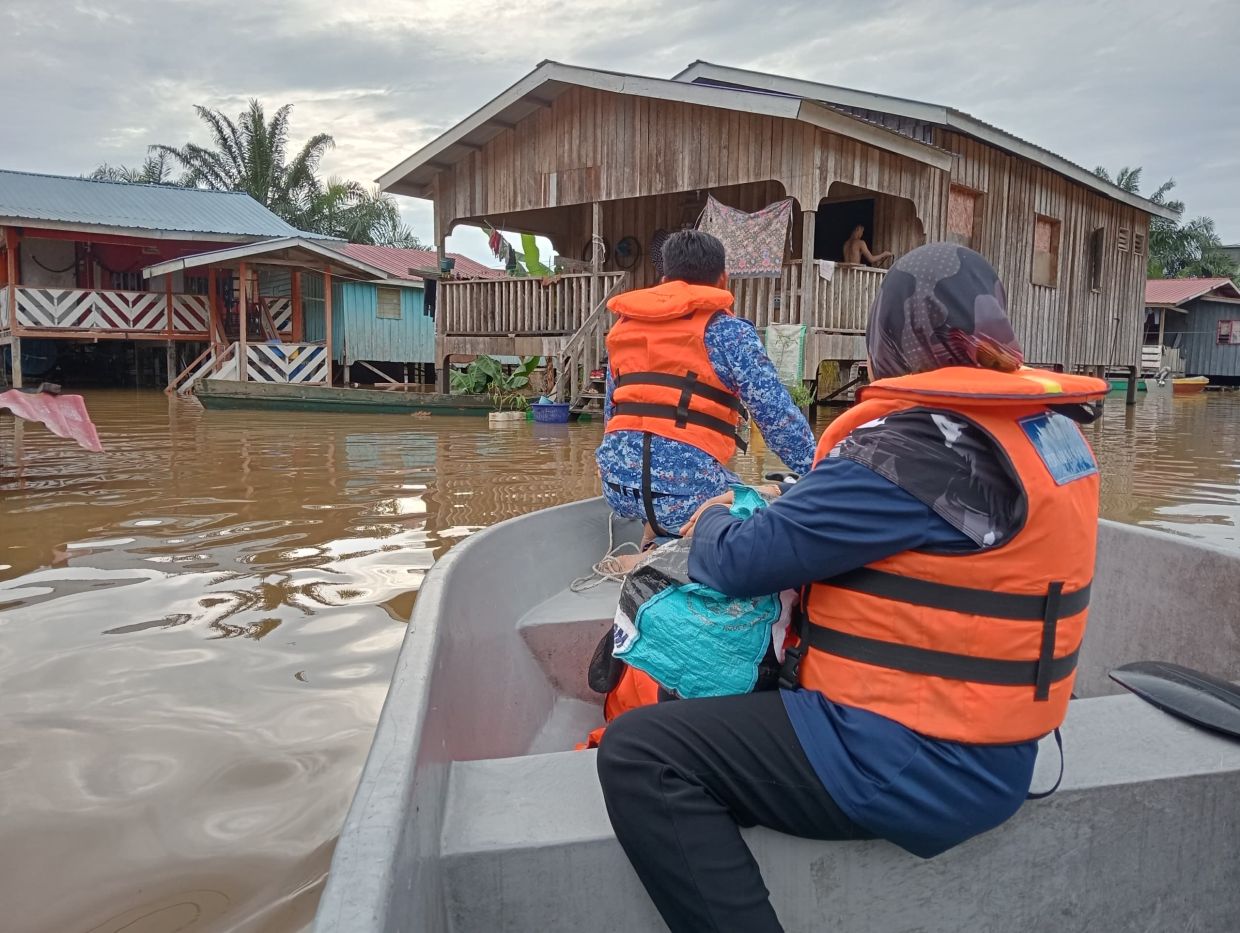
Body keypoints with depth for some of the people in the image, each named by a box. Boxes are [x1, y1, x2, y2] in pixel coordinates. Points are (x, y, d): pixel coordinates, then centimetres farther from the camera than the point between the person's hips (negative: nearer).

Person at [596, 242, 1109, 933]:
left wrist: (712, 520, 2)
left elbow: (741, 562, -19)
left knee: (639, 753, -14)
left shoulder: (919, 444, -23)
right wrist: (806, 513, 9)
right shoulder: (1052, 426, 5)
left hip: (917, 769, -10)